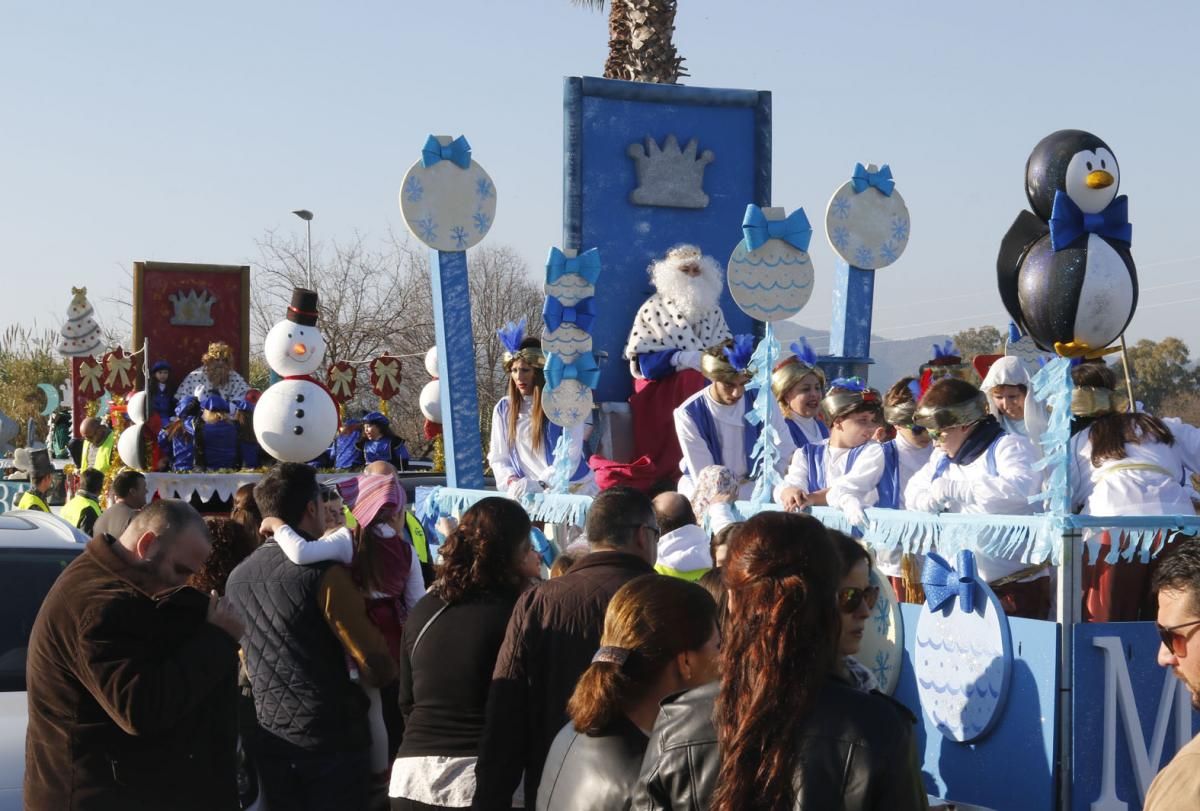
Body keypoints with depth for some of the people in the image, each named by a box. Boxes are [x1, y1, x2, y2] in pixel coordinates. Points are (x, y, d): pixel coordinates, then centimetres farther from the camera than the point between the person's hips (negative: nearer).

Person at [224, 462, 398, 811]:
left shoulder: (237, 577, 7)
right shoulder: (322, 571, -14)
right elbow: (376, 666, -14)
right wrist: (385, 671, 8)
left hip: (269, 741, 6)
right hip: (331, 740, -6)